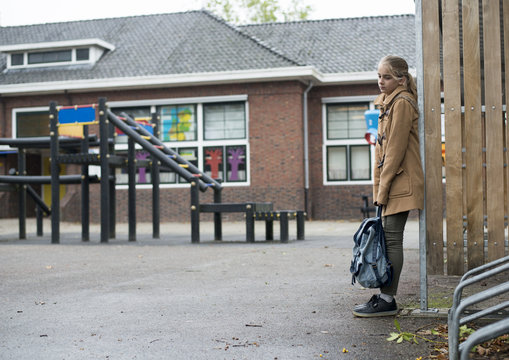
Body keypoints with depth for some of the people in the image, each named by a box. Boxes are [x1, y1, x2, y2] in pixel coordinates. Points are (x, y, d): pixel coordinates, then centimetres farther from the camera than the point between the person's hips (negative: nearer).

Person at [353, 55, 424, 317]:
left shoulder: (402, 103, -11)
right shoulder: (388, 103, 19)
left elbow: (396, 148, -16)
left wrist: (383, 189, -16)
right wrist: (379, 188, 15)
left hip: (400, 182, -10)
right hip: (391, 184, 10)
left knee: (392, 239, -7)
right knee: (388, 239, 10)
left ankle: (387, 300, -2)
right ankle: (386, 296, 16)